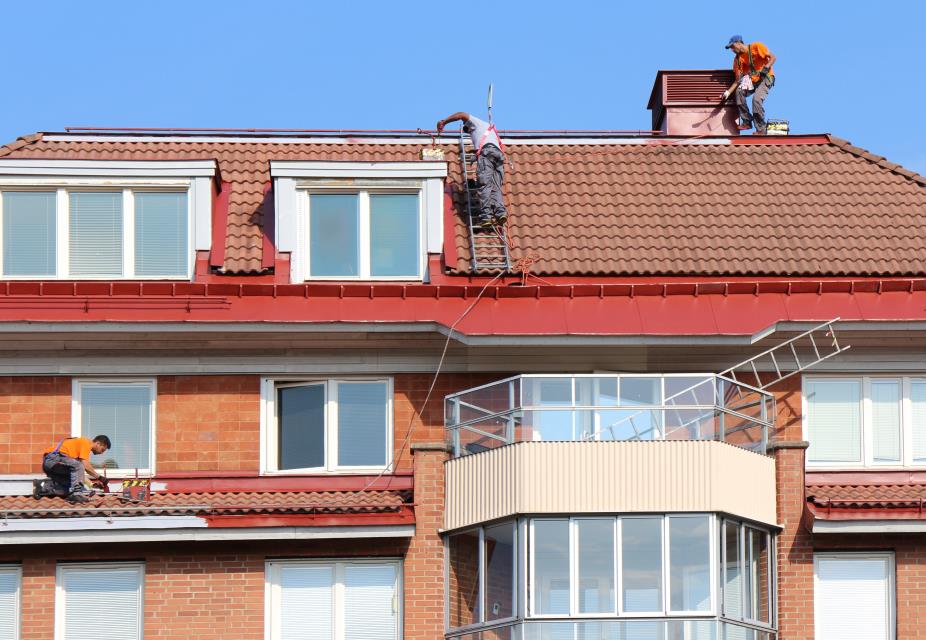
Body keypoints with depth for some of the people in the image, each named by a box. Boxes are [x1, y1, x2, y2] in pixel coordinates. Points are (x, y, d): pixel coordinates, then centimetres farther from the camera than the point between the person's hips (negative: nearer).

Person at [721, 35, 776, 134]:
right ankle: (747, 122, -13)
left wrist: (766, 68, -28)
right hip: (752, 80, 6)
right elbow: (738, 80, 2)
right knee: (739, 91, -22)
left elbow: (772, 57, -13)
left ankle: (761, 130, -19)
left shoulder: (756, 47, -11)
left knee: (756, 99, -28)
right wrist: (728, 92, -10)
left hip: (766, 78, -6)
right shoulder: (738, 59, 4)